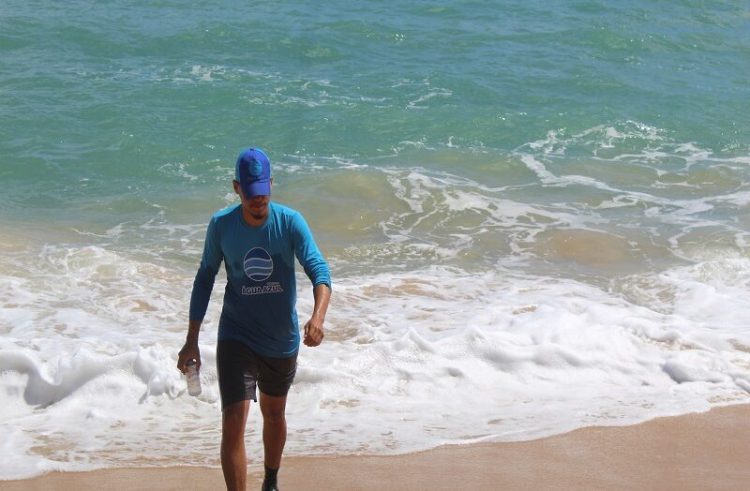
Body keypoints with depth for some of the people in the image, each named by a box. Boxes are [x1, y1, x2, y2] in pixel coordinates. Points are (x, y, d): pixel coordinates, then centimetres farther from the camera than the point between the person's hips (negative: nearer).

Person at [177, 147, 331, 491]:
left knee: (274, 414, 23)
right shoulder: (221, 225, -11)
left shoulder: (290, 222, -15)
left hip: (282, 339, 2)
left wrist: (318, 316, -45)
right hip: (236, 338, -1)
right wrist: (191, 341, 0)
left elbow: (319, 269, -25)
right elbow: (205, 278, 0)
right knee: (233, 424, -17)